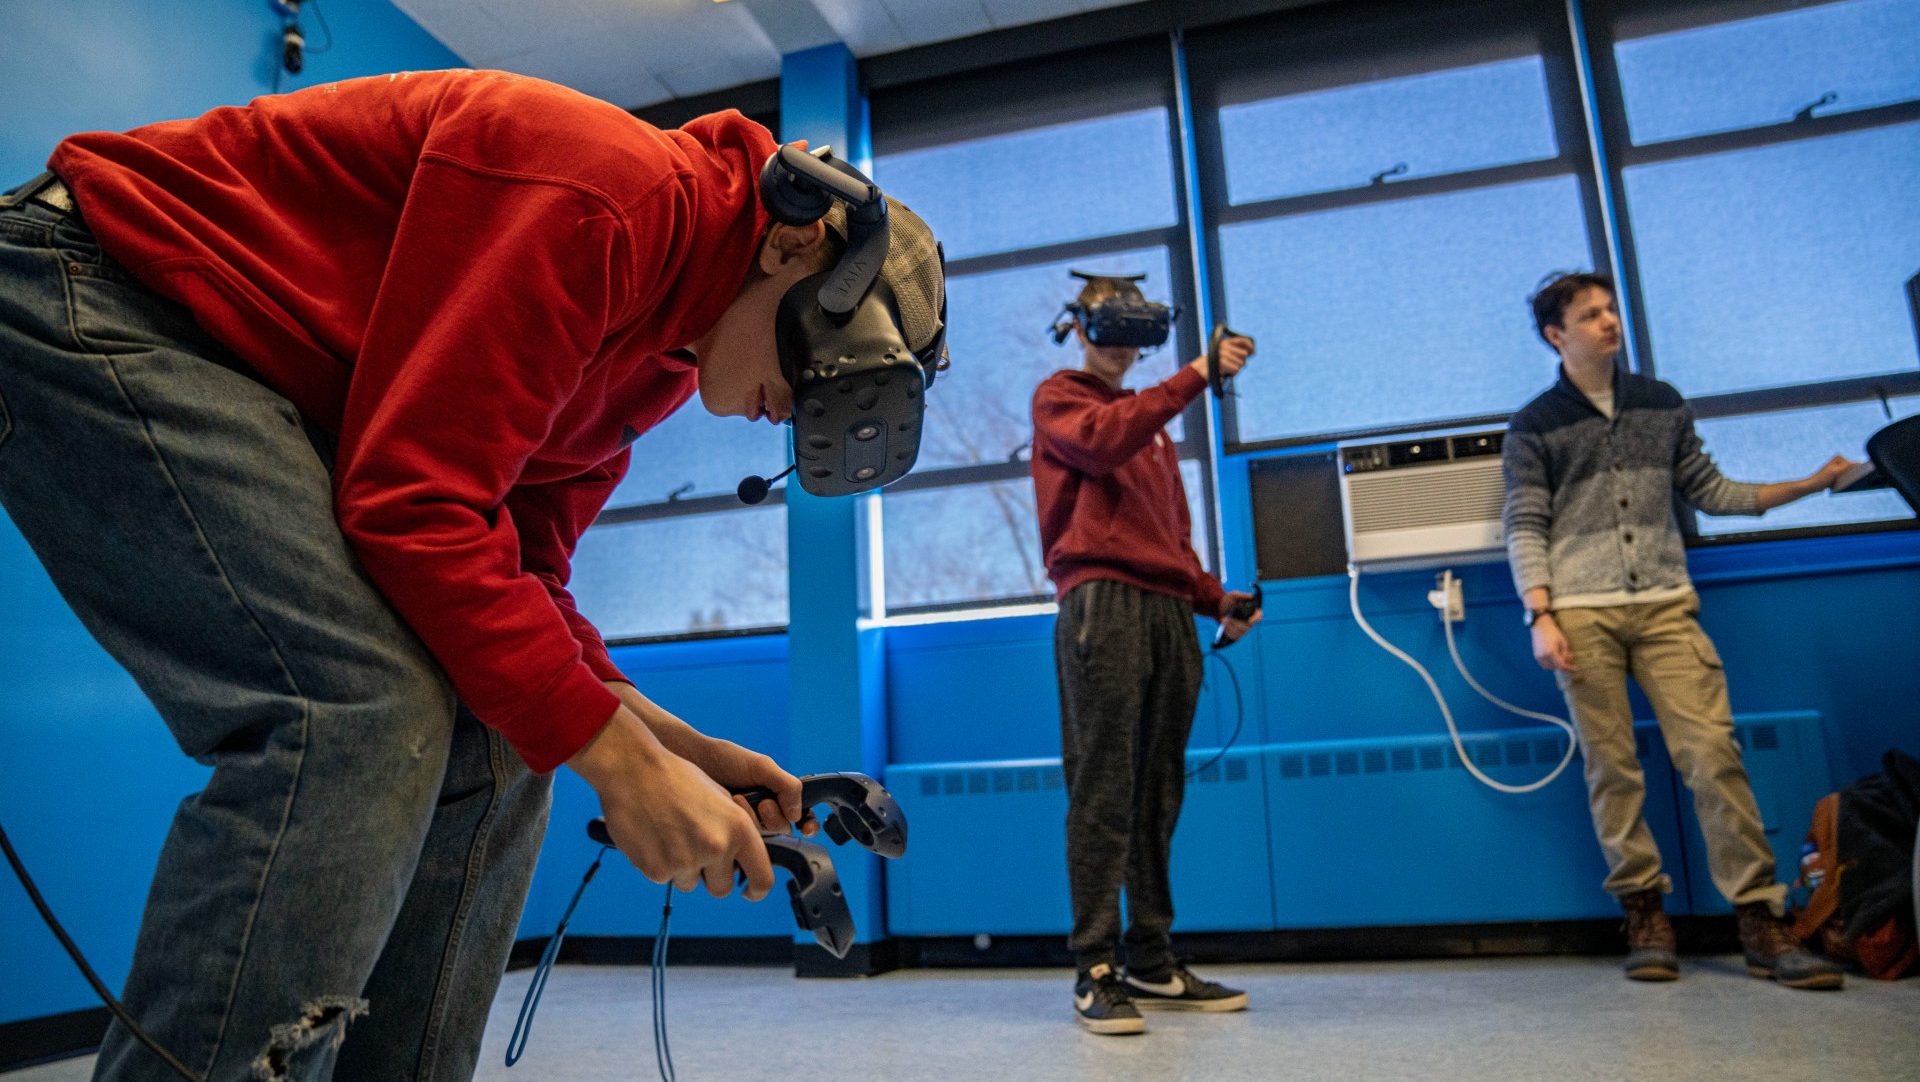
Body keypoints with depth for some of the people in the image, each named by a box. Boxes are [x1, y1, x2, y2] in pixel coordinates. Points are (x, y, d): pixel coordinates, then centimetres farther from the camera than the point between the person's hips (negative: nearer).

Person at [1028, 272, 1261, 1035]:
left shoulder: (1151, 421, 31)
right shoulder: (1058, 399, 13)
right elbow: (1102, 443, -11)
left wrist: (1215, 598, 11)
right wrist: (1195, 375, -10)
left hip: (1168, 610, 6)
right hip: (1102, 601, -6)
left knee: (1158, 794, 4)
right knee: (1102, 791, -10)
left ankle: (1153, 963, 10)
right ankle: (1095, 972, -7)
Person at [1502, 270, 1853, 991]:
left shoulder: (1661, 403, 16)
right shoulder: (1534, 426, 6)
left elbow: (1707, 491, 19)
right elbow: (1525, 530, 0)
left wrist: (1810, 483, 12)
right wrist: (1540, 617, -10)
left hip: (1666, 606, 2)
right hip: (1583, 615, -2)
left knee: (1713, 754, -6)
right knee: (1611, 769, 0)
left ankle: (1760, 922, 0)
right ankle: (1645, 914, 10)